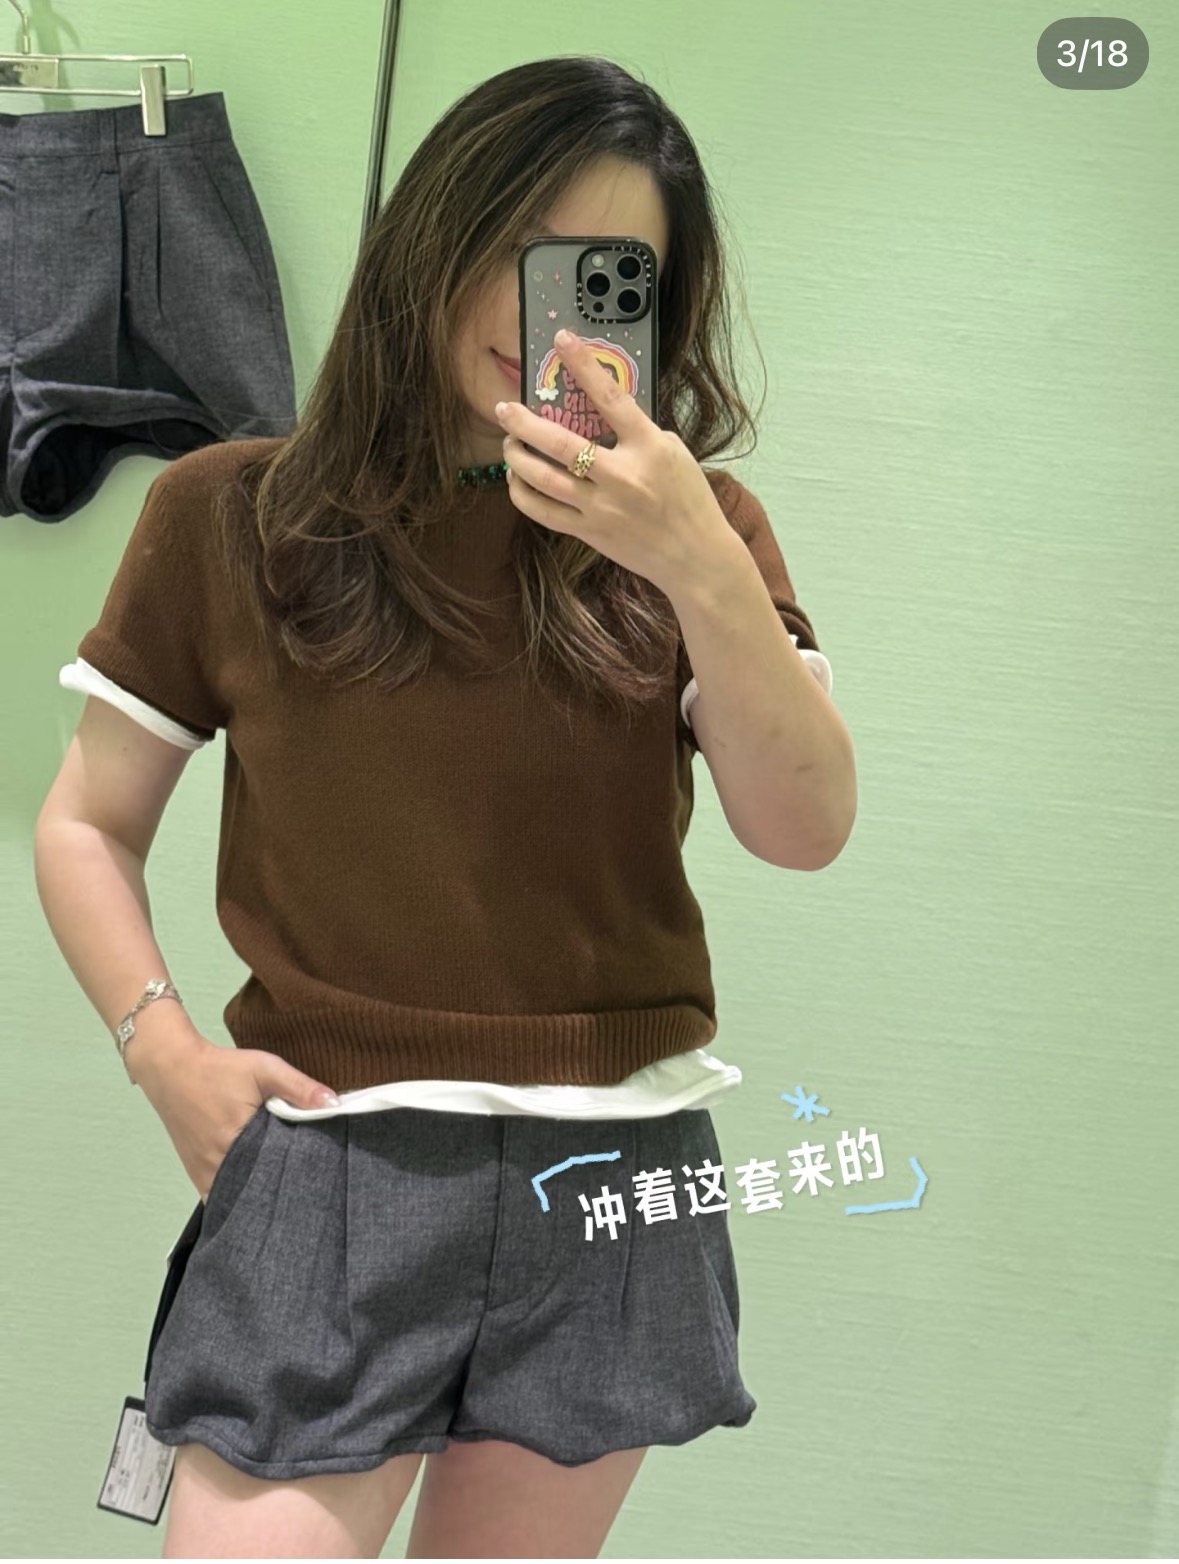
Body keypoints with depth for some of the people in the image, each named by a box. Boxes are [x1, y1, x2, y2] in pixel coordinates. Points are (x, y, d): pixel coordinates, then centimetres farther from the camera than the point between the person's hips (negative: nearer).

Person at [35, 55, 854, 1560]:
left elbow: (806, 829, -8)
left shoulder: (693, 530, 4)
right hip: (327, 1165, -1)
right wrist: (165, 1052, -7)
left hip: (610, 1180, 2)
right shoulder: (231, 515, 2)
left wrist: (702, 568, -20)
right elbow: (87, 827, 8)